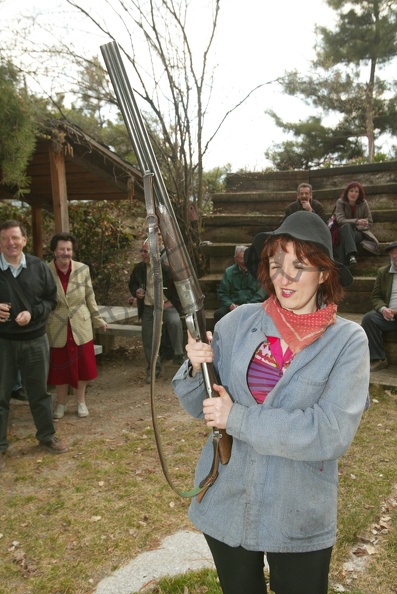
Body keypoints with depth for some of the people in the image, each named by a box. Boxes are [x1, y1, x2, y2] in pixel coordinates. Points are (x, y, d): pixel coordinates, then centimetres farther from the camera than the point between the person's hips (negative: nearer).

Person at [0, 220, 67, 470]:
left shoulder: (39, 267, -2)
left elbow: (52, 299, 3)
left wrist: (32, 313, -14)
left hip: (35, 339, 1)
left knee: (39, 391, 15)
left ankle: (47, 436, 32)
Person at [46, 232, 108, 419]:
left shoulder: (83, 269, -5)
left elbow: (90, 297, 5)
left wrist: (97, 319, 9)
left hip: (81, 327, 1)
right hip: (57, 329, -1)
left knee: (83, 365, 10)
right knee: (60, 367, 11)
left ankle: (81, 402, 30)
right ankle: (61, 403, 30)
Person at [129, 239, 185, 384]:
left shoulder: (167, 267, -12)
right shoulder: (138, 268, -1)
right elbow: (132, 284, 17)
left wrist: (172, 302, -11)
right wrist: (136, 292, -5)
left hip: (166, 305, -3)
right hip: (147, 308, 4)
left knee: (175, 322, -34)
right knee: (148, 339, 4)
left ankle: (178, 356, -15)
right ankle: (153, 368, 25)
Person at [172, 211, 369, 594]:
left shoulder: (347, 340, -12)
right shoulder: (239, 322, -7)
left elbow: (333, 433, -23)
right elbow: (200, 405, 0)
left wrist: (238, 418, -23)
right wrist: (196, 369, -21)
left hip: (299, 519, -2)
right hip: (225, 506, 3)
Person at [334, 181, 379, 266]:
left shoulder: (364, 204, -2)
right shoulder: (340, 202, -3)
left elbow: (369, 224, 2)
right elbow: (340, 220, -17)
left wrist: (356, 227, -16)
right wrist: (357, 221, -29)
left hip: (359, 232, 0)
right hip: (343, 231, 0)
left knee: (345, 240, -35)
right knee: (346, 226, -36)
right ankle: (351, 255, -54)